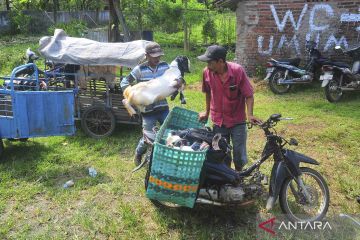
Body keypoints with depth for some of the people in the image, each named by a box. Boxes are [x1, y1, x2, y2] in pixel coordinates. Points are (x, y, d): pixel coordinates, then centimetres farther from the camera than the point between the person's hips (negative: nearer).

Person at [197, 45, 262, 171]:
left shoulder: (238, 70, -18)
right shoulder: (207, 72, -10)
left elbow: (249, 95, -13)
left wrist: (250, 115, -27)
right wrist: (207, 112, 14)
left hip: (237, 120, -2)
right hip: (218, 120, 2)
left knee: (239, 154, 4)